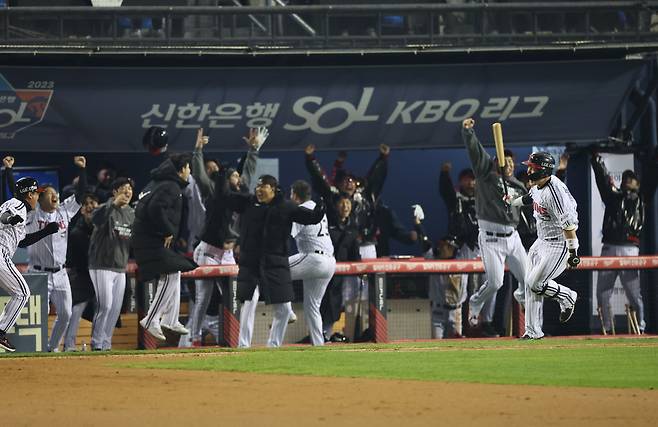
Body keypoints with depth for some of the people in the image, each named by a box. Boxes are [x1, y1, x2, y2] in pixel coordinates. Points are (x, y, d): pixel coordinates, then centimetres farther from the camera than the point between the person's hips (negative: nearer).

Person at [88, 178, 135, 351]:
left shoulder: (131, 213, 12)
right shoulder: (107, 209, -10)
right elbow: (97, 220, -33)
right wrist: (114, 204, -38)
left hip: (120, 268, 7)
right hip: (102, 266, -7)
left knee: (116, 308, 6)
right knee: (105, 305, -13)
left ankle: (106, 343, 14)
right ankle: (96, 343, -6)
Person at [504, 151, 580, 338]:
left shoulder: (554, 191, -27)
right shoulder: (537, 186, 2)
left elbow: (569, 223, -29)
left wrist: (573, 252, -30)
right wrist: (513, 201, 42)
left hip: (559, 244, -10)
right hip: (541, 242, 10)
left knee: (535, 283, -12)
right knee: (530, 283, 8)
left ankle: (567, 297, 15)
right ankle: (532, 331, 15)